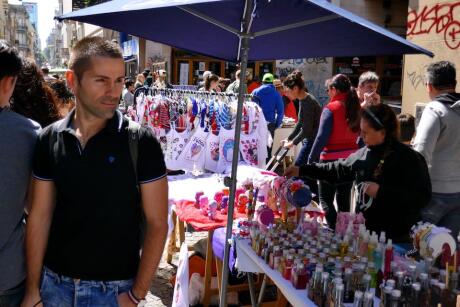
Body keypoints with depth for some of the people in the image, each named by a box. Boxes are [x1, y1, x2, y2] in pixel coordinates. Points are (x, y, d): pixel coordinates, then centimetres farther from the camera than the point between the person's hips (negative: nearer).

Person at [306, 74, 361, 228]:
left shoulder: (331, 109, -13)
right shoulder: (356, 108, 4)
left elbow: (321, 137, -17)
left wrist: (310, 161, -12)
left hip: (332, 159, -6)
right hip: (352, 159, 6)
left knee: (325, 199, 4)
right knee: (344, 199, 17)